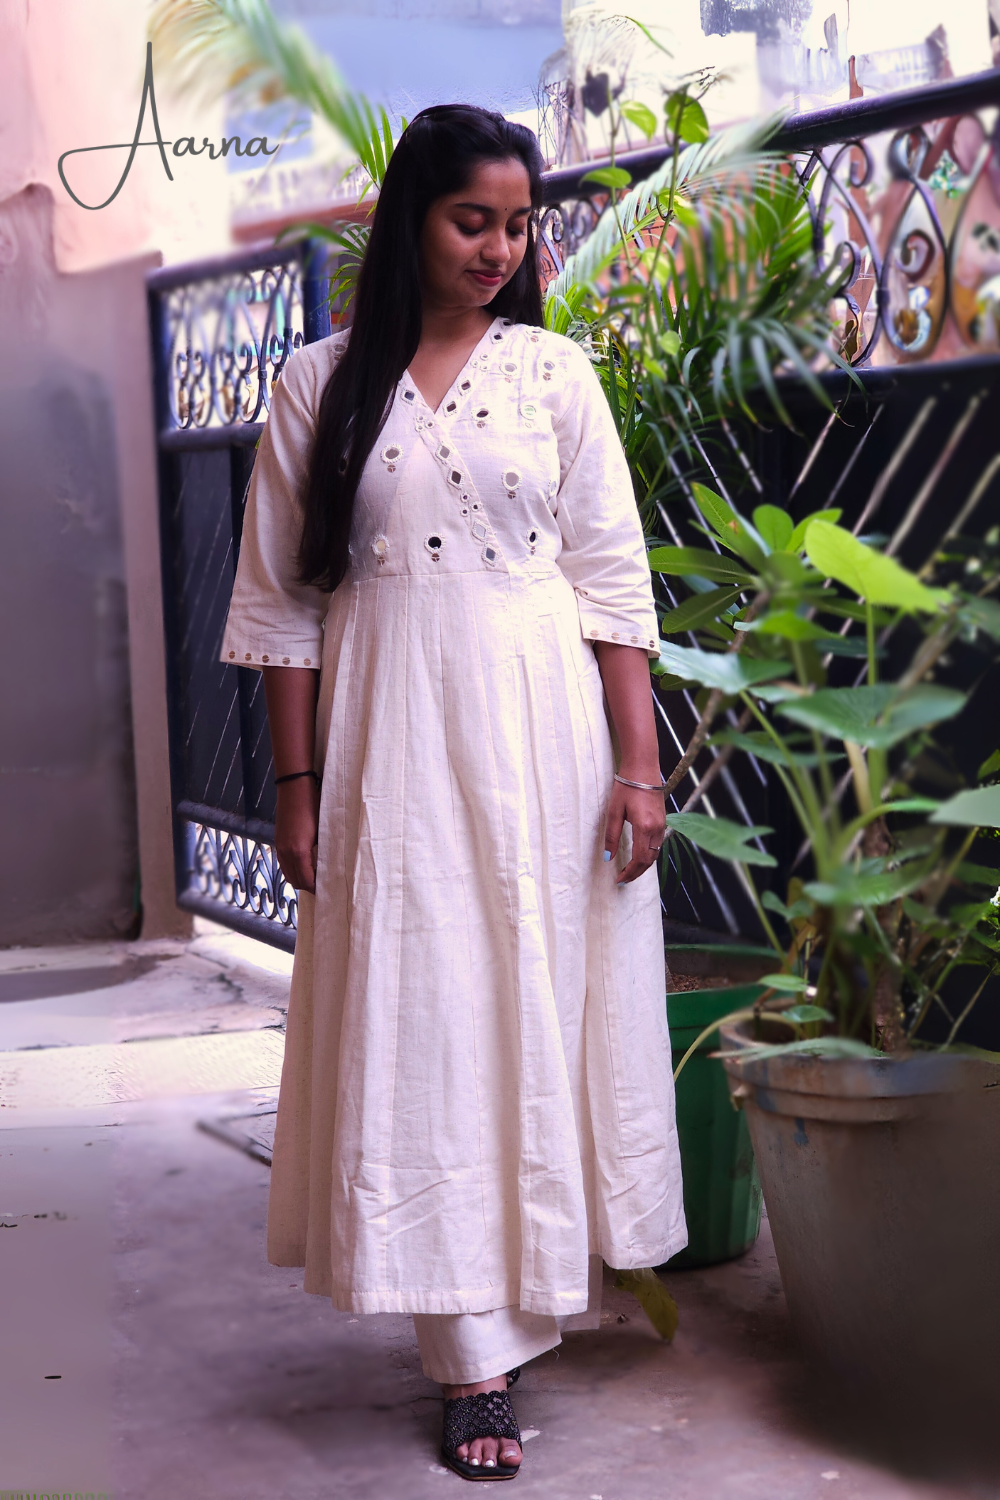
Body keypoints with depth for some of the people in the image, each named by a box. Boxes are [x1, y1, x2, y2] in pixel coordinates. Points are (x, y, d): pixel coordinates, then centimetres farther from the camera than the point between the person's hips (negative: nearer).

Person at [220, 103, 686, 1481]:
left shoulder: (554, 372, 4)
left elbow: (613, 577, 2)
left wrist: (639, 759, -4)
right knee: (425, 1021, -1)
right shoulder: (320, 386, 3)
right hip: (392, 739, -1)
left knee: (545, 1006, 8)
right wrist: (297, 784, -1)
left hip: (543, 728, 1)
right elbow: (280, 602, 3)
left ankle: (552, 1281, 29)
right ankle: (479, 1352, 6)